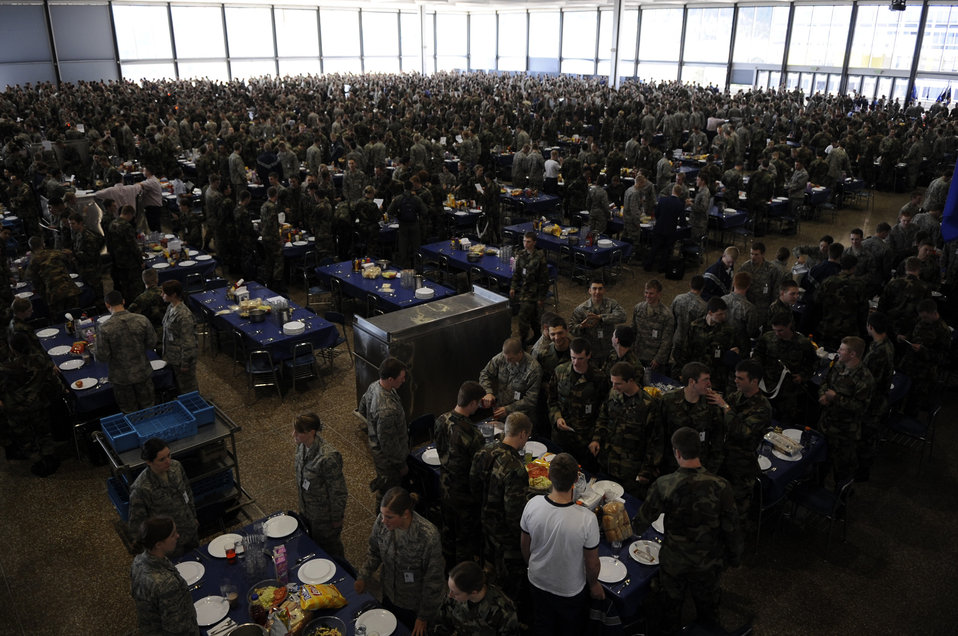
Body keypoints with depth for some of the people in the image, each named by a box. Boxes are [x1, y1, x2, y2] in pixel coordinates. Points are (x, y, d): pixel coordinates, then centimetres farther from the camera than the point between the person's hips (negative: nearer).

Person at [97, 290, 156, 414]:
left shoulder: (105, 328, -22)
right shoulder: (142, 320, -16)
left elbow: (102, 356, -15)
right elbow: (152, 343, -6)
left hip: (121, 377, -2)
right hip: (142, 372, 2)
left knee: (129, 411, 19)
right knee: (148, 407, 22)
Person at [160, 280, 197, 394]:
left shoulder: (184, 315, -26)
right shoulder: (170, 308, 2)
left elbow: (188, 342, -23)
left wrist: (185, 363, -18)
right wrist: (166, 353, 19)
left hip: (181, 358, -9)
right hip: (172, 357, 9)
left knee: (186, 389, 7)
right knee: (177, 385, 22)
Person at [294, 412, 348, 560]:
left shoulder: (328, 458, -39)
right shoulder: (302, 445, -14)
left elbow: (338, 491, -26)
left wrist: (336, 518, -15)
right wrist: (299, 486, 21)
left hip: (324, 515, -7)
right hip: (306, 509, 7)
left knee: (328, 548, 18)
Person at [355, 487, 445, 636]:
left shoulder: (428, 536, -35)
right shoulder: (381, 521, -21)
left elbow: (434, 580, -22)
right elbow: (374, 552, 2)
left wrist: (424, 617, -13)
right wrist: (362, 577, -7)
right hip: (389, 596, 5)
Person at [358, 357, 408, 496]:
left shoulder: (374, 386, -13)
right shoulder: (387, 410, -41)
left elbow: (362, 408, 8)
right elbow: (388, 443, -30)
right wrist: (401, 464, -16)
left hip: (375, 442, 8)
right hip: (388, 457, -8)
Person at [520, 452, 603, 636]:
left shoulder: (532, 505, -27)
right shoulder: (587, 519, -36)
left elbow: (525, 547, -9)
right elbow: (592, 563, -19)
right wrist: (593, 584, 3)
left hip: (538, 581, 2)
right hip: (571, 590, -2)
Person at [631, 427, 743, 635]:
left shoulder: (663, 486, -25)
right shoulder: (720, 486, -26)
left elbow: (642, 521, -12)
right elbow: (731, 528, -14)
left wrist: (635, 527, 12)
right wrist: (734, 557, 5)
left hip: (673, 562, 0)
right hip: (708, 563, 0)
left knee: (672, 605, 26)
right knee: (707, 608, 27)